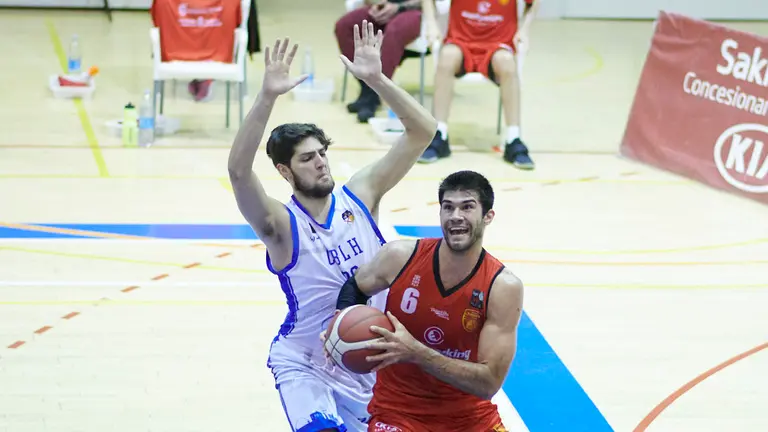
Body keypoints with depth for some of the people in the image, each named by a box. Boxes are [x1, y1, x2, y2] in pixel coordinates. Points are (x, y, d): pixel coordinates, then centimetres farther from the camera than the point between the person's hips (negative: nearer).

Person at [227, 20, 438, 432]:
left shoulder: (360, 195, -7)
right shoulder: (282, 224, -18)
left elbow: (423, 131, -13)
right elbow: (238, 172, -38)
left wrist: (376, 79, -27)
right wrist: (267, 97, -48)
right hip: (304, 363, -4)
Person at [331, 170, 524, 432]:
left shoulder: (504, 287, -15)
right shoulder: (400, 256, -11)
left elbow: (489, 382, -19)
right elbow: (355, 288, 12)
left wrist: (416, 352, -28)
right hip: (398, 409, -1)